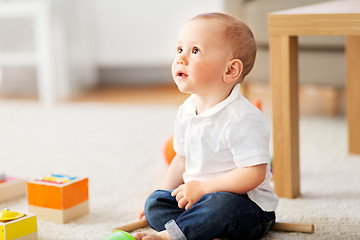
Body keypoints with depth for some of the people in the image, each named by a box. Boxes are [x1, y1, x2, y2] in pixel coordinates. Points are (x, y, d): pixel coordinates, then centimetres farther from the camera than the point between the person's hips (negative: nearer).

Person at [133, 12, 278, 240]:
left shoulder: (242, 119, -22)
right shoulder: (186, 112, 5)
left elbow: (254, 174, -26)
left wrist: (202, 187, -24)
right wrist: (168, 192, 13)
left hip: (246, 205, -8)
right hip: (198, 196, 8)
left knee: (223, 203, -38)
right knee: (155, 203, -8)